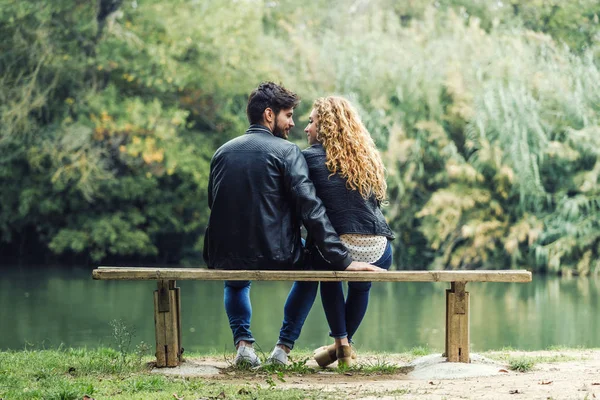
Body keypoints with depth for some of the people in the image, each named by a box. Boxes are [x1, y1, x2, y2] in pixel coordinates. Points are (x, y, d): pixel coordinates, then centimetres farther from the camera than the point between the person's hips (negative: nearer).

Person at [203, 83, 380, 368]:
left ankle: (243, 342, 18)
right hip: (274, 257, -4)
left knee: (235, 280, 41)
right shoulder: (286, 152, -8)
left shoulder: (222, 152, 7)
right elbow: (311, 210, -16)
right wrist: (342, 261, -17)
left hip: (226, 256, 4)